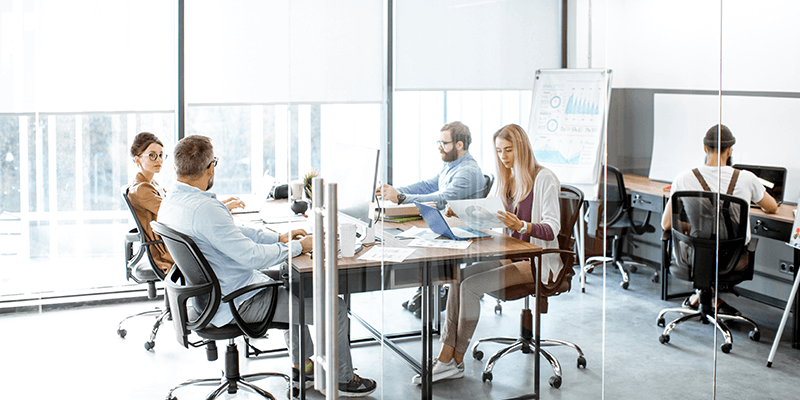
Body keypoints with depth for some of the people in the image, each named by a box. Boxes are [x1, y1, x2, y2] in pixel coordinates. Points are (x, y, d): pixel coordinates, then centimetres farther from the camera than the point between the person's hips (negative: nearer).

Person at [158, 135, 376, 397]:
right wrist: (298, 246, -13)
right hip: (236, 303, -11)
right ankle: (343, 380, 18)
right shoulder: (204, 208, -29)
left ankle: (302, 366, 38)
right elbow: (252, 256, -29)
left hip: (207, 295, 11)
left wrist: (279, 238, 9)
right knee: (335, 309, -5)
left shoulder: (170, 202, 3)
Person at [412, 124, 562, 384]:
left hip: (538, 261, -7)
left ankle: (455, 360, -10)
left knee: (470, 286, -23)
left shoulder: (544, 179, -11)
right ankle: (446, 357, -21)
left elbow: (552, 229, -19)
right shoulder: (506, 179, 13)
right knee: (459, 277, -18)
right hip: (511, 255, 7)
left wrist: (521, 225, -36)